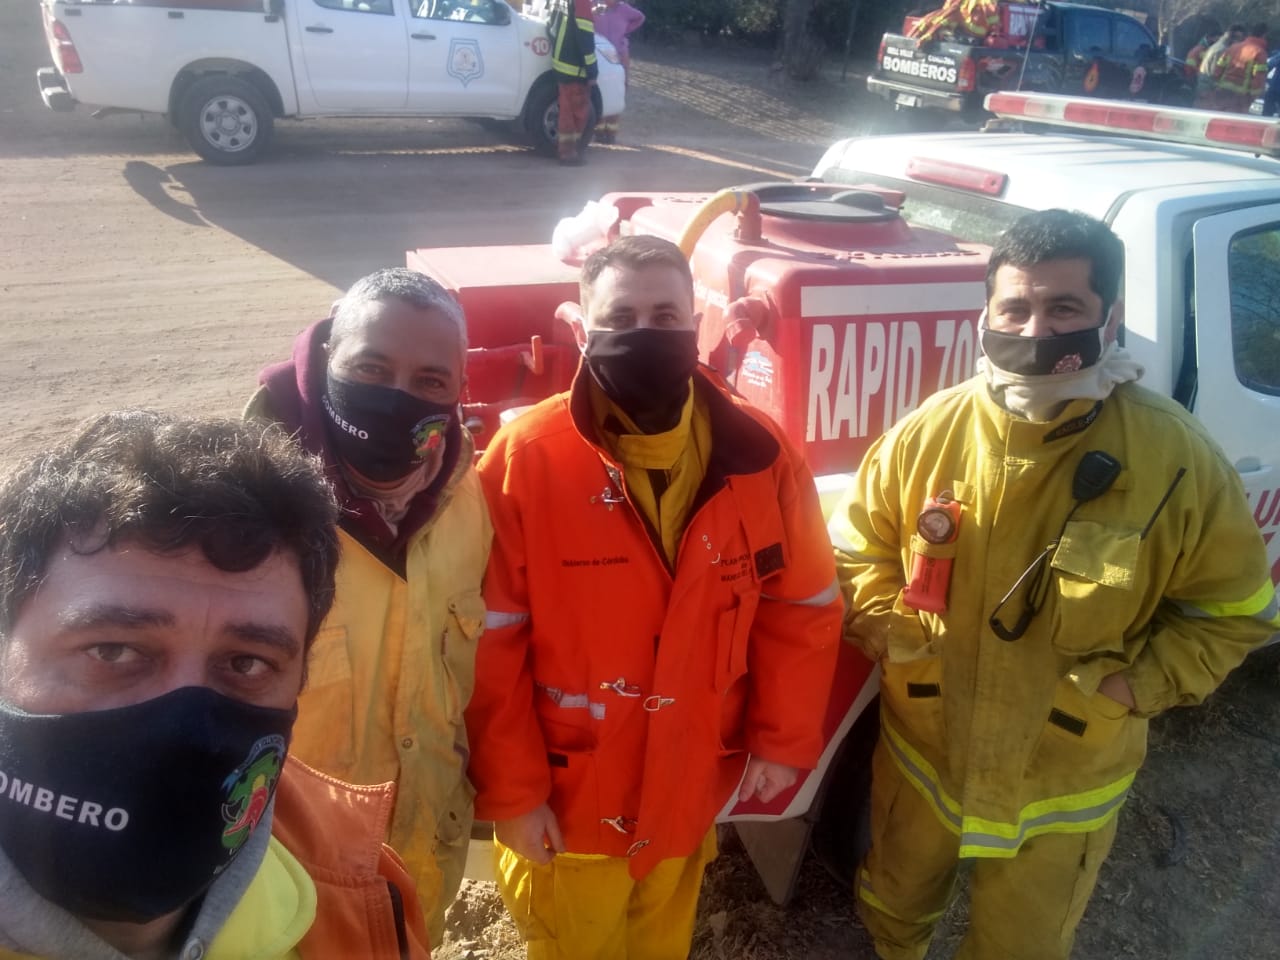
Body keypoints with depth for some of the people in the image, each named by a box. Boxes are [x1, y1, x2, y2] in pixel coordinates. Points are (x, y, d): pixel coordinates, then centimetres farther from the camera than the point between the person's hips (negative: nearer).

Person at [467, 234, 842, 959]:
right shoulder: (524, 458, -19)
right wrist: (511, 789, -12)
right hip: (565, 803, -2)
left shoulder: (760, 454, -10)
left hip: (691, 794, 3)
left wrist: (783, 739, 1)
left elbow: (805, 608, 0)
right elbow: (490, 643, -15)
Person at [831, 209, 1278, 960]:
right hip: (921, 749, 2)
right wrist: (886, 624, -13)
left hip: (1063, 785, -1)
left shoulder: (1180, 461, -19)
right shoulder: (928, 432, -14)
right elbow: (859, 544, 2)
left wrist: (1134, 685, -17)